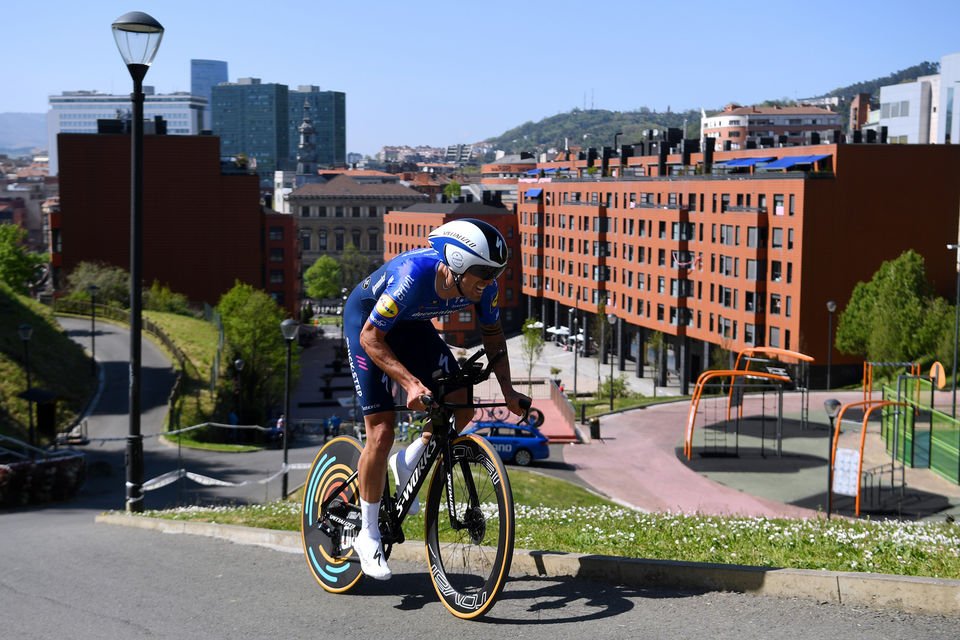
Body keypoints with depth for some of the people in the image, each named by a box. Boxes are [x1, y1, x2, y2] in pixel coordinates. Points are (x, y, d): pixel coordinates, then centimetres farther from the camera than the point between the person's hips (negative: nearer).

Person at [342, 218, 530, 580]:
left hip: (411, 324, 6)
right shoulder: (413, 276, -40)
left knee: (461, 407, -8)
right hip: (366, 321, -6)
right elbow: (371, 338, -32)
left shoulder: (482, 285, -22)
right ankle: (368, 536, 3)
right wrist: (412, 384, -42)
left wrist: (507, 389, -14)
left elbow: (493, 336, -3)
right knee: (381, 432, -12)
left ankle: (406, 466, 17)